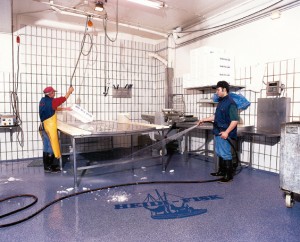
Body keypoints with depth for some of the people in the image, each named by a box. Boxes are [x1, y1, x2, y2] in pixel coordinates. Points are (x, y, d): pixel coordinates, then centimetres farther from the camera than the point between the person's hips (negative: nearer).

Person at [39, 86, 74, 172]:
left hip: (43, 127, 8)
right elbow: (64, 98, -5)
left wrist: (64, 109, 22)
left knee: (46, 147, 14)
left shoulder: (43, 101, 9)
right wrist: (70, 91, 10)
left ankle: (46, 166, 22)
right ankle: (52, 167, 9)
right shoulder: (51, 101, -15)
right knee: (52, 147, 1)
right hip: (49, 128, -8)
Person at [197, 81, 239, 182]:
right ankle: (221, 171, 31)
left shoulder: (230, 103, -16)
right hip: (218, 132, 9)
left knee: (226, 154, -1)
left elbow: (235, 120, -20)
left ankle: (229, 174, 10)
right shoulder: (221, 102, 14)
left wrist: (227, 132, -27)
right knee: (220, 153, 17)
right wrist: (204, 120, 22)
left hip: (224, 134, -9)